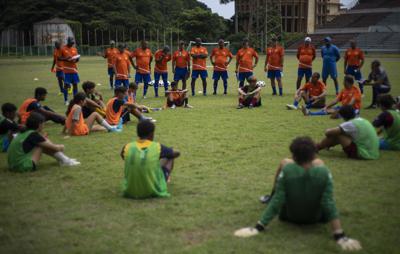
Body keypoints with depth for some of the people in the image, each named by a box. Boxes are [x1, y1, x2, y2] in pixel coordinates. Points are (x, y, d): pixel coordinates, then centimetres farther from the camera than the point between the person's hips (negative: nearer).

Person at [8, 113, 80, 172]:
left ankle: (64, 159, 18)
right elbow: (53, 147, -5)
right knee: (44, 144, -6)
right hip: (23, 166, -9)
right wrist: (60, 147, 16)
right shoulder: (33, 135, -14)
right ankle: (64, 160, 6)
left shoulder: (25, 132, 9)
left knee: (43, 143, 14)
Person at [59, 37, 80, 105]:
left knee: (75, 84, 6)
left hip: (74, 69, 4)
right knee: (66, 84, -3)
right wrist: (66, 59, -19)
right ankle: (66, 100, 4)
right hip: (67, 70, -4)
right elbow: (59, 58, -3)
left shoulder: (74, 49, 10)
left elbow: (77, 58, 15)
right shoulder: (63, 49, -4)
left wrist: (76, 60, -8)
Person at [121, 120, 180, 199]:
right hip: (154, 191, -2)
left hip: (130, 192, 3)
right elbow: (177, 153, 5)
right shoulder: (157, 147, -15)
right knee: (169, 157, 18)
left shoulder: (127, 147, -9)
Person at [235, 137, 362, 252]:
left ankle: (271, 194, 41)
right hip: (316, 218, 1)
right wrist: (340, 236, -30)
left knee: (284, 162, 13)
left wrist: (259, 227, -21)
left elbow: (277, 201, -27)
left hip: (289, 216, -1)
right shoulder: (324, 172, -28)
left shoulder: (287, 170, -29)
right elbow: (329, 204, -31)